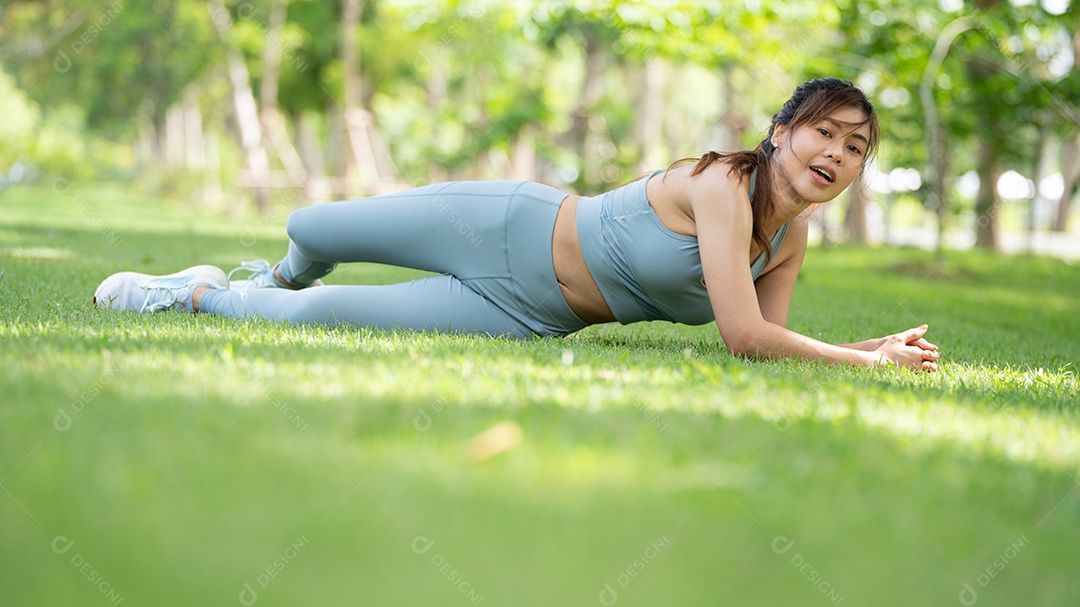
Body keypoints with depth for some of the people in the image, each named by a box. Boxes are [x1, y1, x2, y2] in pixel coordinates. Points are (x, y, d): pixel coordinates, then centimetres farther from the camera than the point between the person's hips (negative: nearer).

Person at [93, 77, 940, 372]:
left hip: (529, 317, 5)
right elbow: (745, 337, -36)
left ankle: (205, 295, 47)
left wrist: (876, 346, -11)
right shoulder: (724, 184, -30)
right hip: (511, 229, -5)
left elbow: (766, 341, -2)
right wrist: (866, 360, -28)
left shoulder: (791, 241, -7)